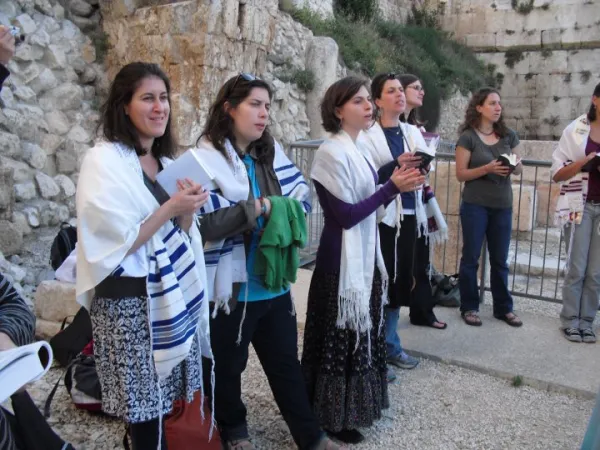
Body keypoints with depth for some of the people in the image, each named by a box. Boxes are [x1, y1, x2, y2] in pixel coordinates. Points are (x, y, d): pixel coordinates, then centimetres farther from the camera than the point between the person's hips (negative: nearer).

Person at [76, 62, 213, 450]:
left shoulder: (165, 161, 10)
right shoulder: (103, 161, -12)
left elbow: (180, 234, 10)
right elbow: (120, 243, -17)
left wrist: (188, 210, -9)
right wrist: (171, 207, -19)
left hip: (173, 293, 7)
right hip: (129, 301, -7)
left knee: (162, 402, 16)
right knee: (144, 409, 5)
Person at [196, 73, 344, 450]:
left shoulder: (271, 152, 6)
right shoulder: (207, 158, -13)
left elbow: (303, 196, 7)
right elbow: (207, 223, -23)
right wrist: (260, 207, -20)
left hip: (273, 281, 6)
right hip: (232, 285, -5)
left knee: (286, 361, 18)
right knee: (229, 365, 15)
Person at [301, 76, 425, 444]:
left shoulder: (358, 151, 10)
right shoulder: (333, 152, -17)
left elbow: (369, 208, 11)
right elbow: (345, 215, -22)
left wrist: (396, 186, -2)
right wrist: (392, 187, -19)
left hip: (365, 256, 9)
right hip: (343, 261, -9)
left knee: (361, 333, 19)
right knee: (342, 337, 4)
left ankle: (354, 406, 37)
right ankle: (334, 416, 23)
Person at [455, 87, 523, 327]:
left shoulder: (509, 135, 6)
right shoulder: (468, 137, -6)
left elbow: (519, 169, 12)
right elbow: (461, 174, -9)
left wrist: (516, 165, -11)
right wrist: (488, 168, -22)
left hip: (503, 206, 4)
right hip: (475, 205, -4)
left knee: (500, 259, 11)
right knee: (471, 257, 4)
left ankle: (503, 307, 21)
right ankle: (469, 307, 15)